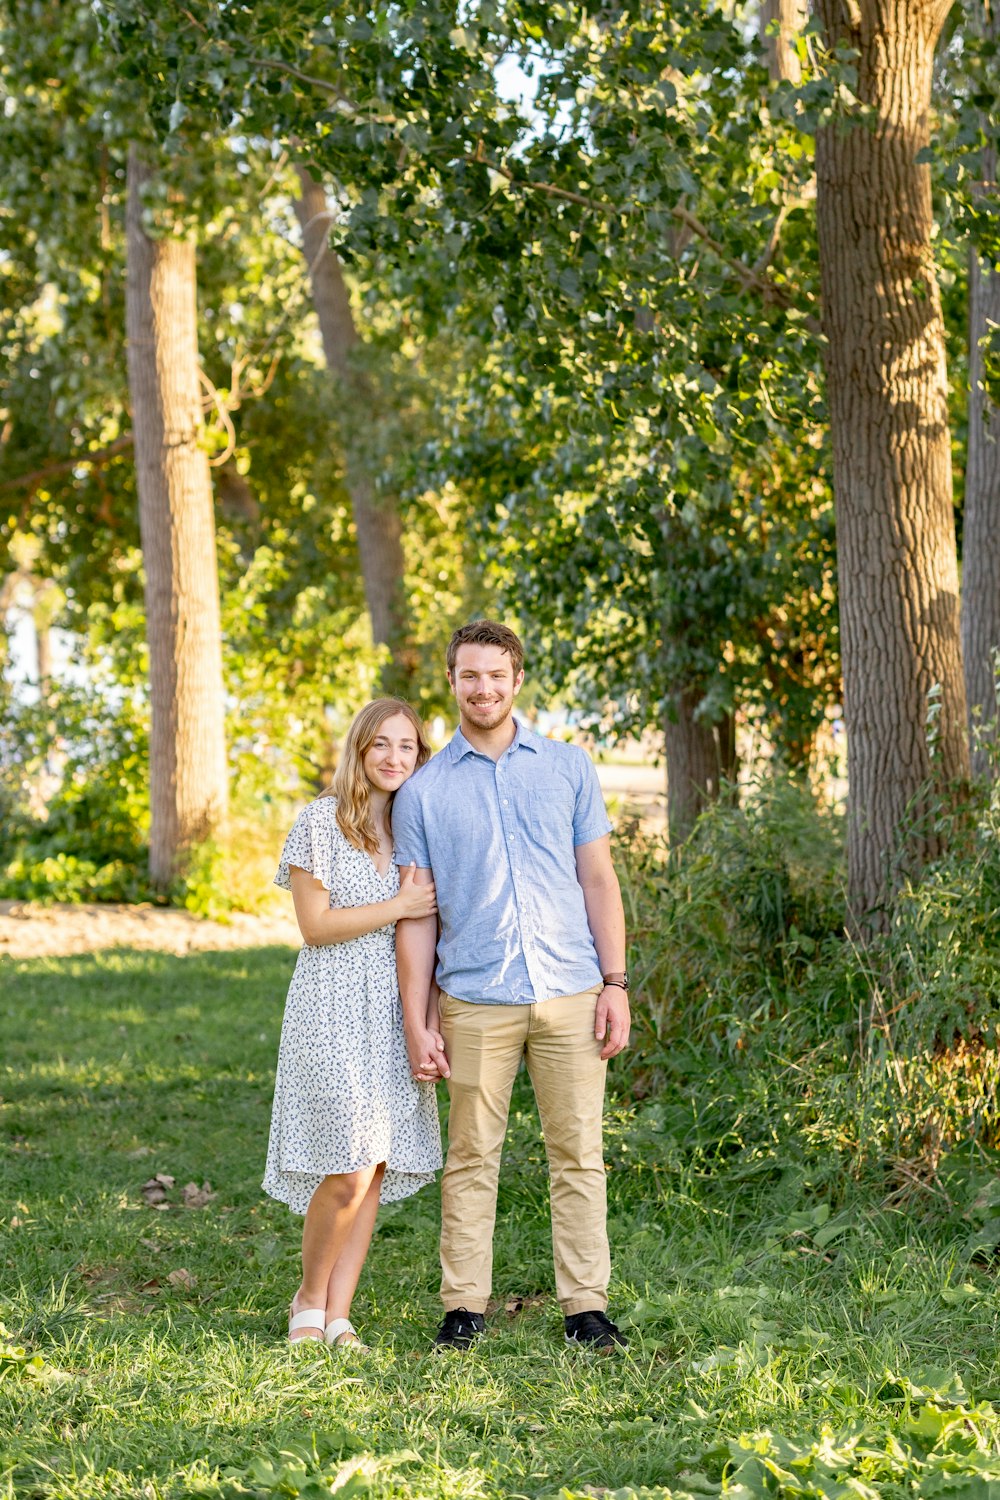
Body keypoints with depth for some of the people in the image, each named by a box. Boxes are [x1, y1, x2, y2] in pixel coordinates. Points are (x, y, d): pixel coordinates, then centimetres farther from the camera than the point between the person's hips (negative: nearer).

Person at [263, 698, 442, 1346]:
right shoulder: (323, 821, -4)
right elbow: (315, 925, -8)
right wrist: (398, 908, -10)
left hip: (393, 1012, 5)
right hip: (333, 1008, -5)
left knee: (379, 1169, 2)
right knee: (349, 1170, -12)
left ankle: (338, 1316, 8)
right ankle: (309, 1300, 9)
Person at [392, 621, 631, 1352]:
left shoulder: (569, 767, 9)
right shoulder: (424, 790, 6)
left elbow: (598, 878, 9)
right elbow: (416, 914, 6)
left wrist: (616, 982, 0)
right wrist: (417, 1022, 1)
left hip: (570, 993, 1)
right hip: (475, 1001, -1)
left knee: (579, 1154, 2)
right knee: (472, 1158, 3)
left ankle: (587, 1306, 7)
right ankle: (464, 1307, 9)